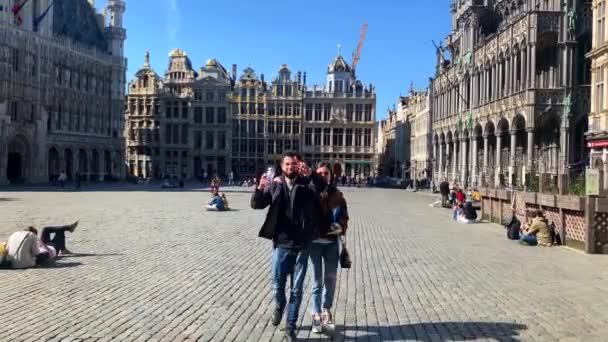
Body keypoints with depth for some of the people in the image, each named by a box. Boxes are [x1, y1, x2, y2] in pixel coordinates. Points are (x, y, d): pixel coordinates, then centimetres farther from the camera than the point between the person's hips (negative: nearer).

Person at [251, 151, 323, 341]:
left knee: (296, 289, 8)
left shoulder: (307, 184, -2)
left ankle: (291, 326, 23)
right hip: (281, 244, 0)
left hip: (301, 245, 0)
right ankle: (279, 305, 42)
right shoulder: (275, 185, 0)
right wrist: (260, 188, -26)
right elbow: (256, 204, -6)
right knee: (277, 284, 8)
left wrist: (311, 175, -32)